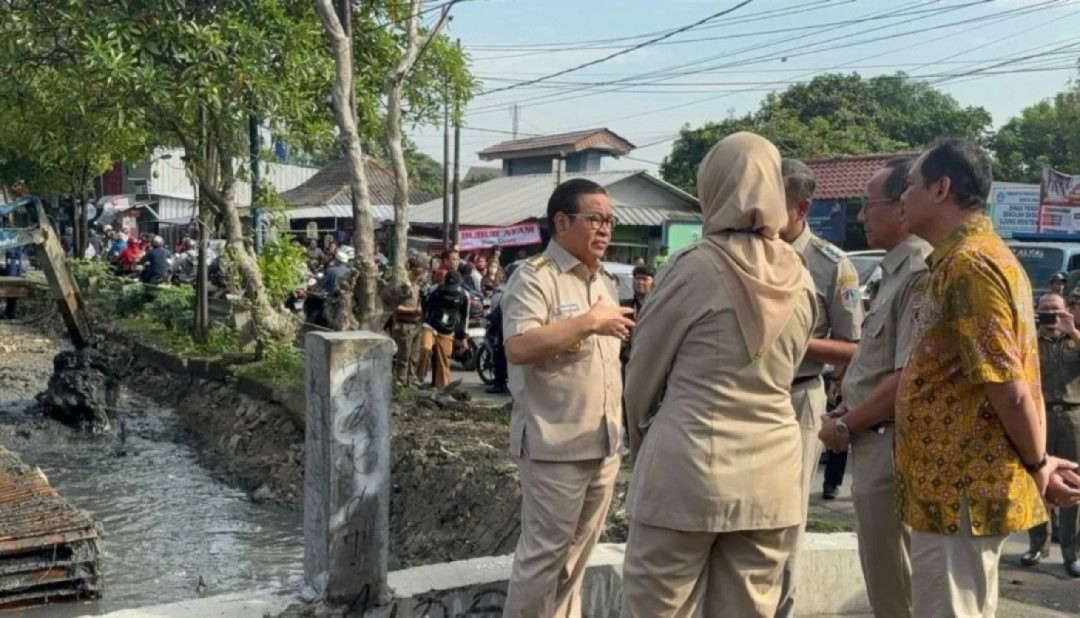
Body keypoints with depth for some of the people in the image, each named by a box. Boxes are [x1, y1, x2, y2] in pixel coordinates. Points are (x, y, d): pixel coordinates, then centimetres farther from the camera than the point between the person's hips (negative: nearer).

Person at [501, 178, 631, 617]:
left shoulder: (606, 282, 15)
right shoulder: (534, 277, -11)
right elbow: (518, 347, -26)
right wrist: (589, 322, -24)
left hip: (603, 441, 8)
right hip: (554, 443, -8)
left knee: (578, 550, 17)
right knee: (545, 550, -1)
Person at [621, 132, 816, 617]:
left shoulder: (695, 267, -8)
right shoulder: (799, 280, 4)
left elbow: (643, 375, 2)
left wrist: (642, 444, 19)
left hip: (688, 467, -5)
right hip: (771, 474, 5)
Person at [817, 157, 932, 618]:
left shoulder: (920, 275, -19)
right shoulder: (897, 272, 13)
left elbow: (909, 379, -24)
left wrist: (845, 426, -14)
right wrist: (852, 409, 8)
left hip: (891, 448, -10)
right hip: (877, 444, 10)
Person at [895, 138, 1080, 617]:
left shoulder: (967, 263, -17)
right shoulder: (981, 255, 16)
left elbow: (1008, 387, -20)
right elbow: (1018, 375, 17)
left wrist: (1038, 465, -6)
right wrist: (1038, 463, 16)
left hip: (960, 486, -10)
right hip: (967, 481, 10)